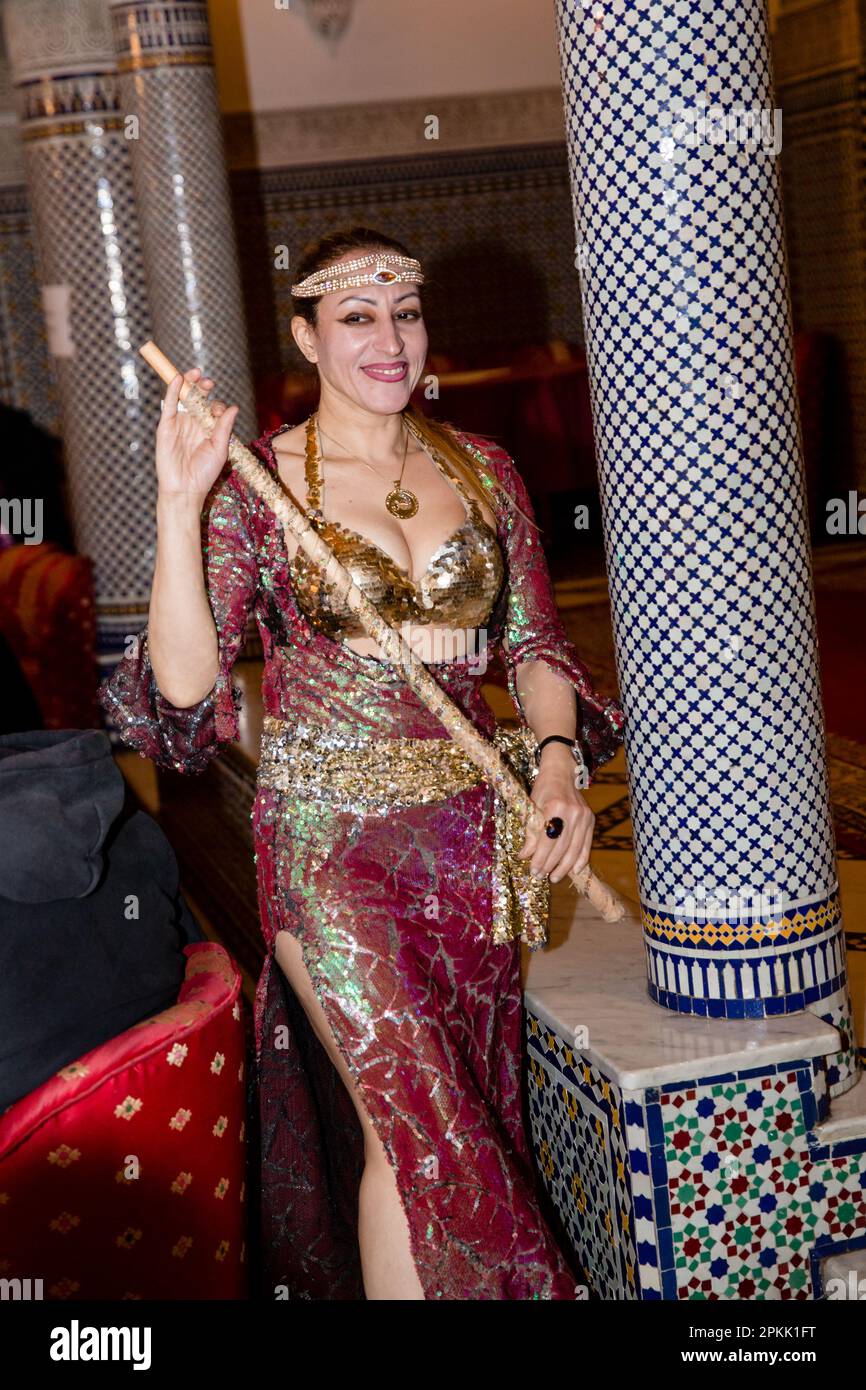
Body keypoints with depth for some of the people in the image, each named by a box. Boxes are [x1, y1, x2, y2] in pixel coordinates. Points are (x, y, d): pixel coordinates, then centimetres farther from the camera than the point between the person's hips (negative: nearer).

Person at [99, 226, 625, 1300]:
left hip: (474, 834, 4)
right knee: (414, 1119, -6)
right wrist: (178, 507, -22)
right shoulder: (253, 483, -5)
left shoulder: (483, 471, 7)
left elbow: (536, 645, 12)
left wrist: (557, 760, -7)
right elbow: (186, 684, -13)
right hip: (330, 837, -4)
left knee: (471, 1106, 13)